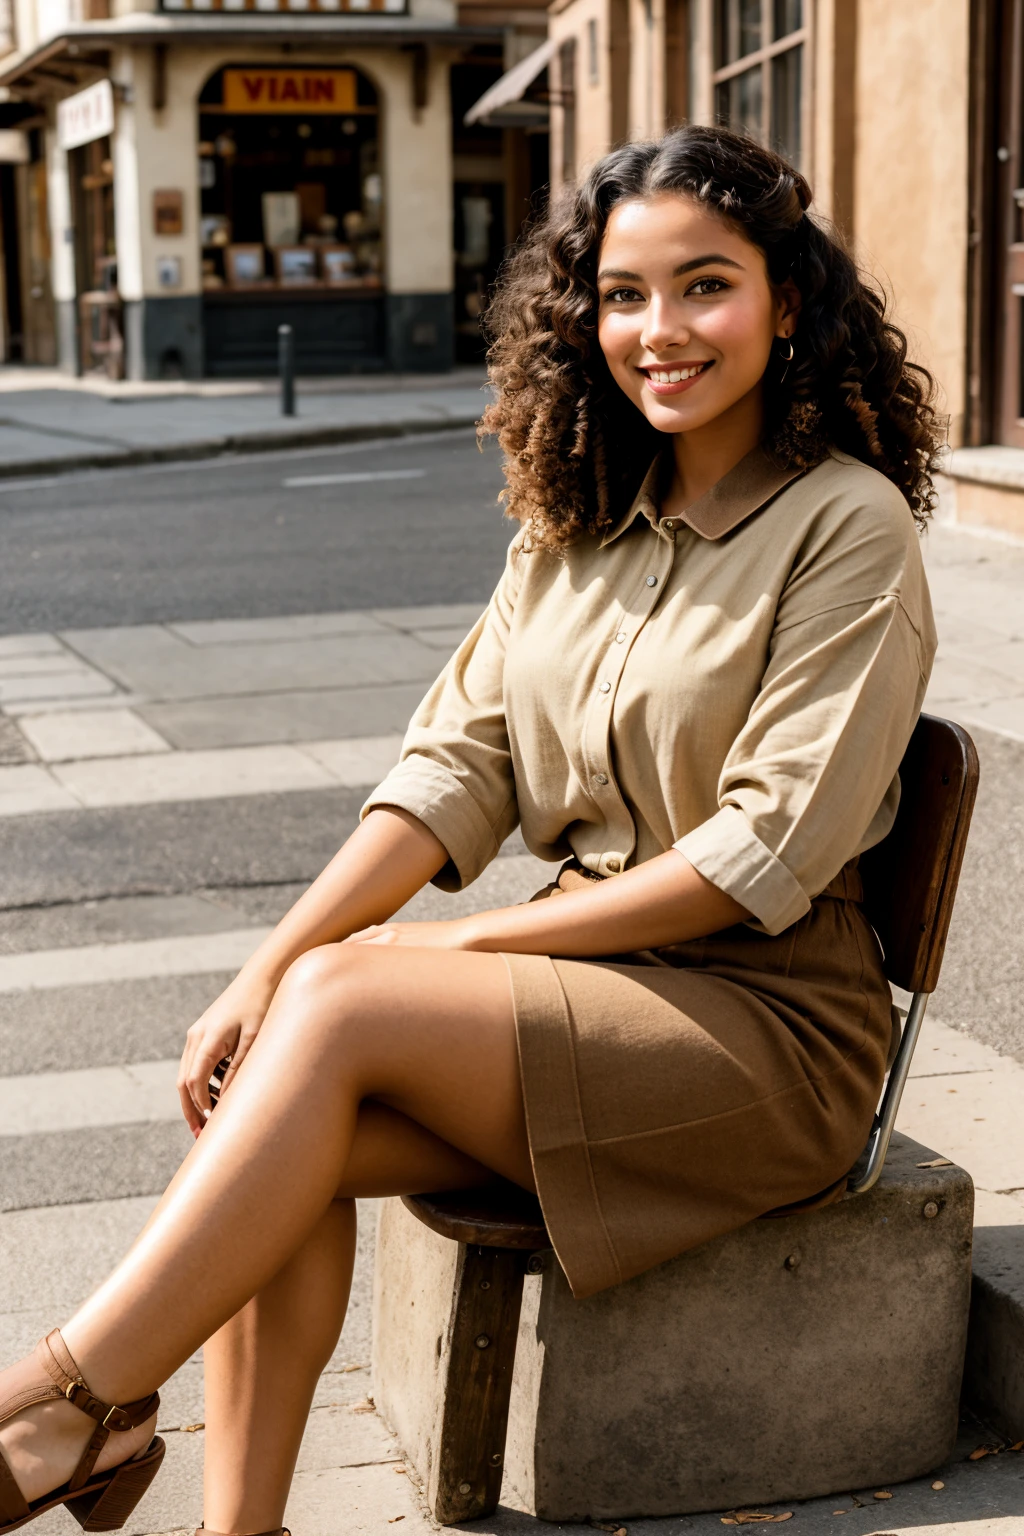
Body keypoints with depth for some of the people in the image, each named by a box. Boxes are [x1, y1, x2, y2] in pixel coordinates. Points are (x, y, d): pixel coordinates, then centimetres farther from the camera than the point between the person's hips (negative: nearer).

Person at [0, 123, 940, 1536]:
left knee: (343, 1002, -25)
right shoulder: (580, 512, 11)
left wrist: (464, 945, -16)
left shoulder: (848, 529, -9)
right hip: (593, 974, 6)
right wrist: (274, 960, -10)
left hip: (770, 1022, -6)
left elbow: (766, 855, -15)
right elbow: (460, 763, 5)